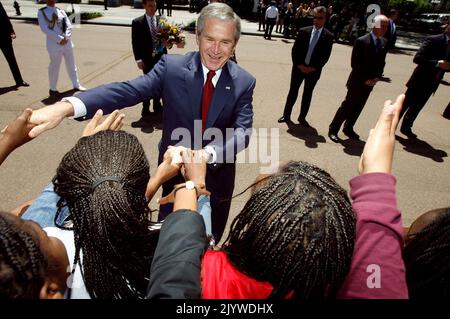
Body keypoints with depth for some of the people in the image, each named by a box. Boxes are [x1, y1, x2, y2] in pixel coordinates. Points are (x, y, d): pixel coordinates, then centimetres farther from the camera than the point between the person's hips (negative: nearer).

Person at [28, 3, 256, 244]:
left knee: (209, 240, 25)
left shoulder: (243, 82, -11)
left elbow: (242, 131, -21)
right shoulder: (172, 67, -13)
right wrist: (66, 107, -40)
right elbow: (128, 91, -25)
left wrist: (207, 154, -42)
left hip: (217, 174, 1)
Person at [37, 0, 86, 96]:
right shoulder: (41, 12, -3)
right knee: (54, 67, 4)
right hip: (54, 44, -4)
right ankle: (53, 89, 17)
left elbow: (69, 25, 3)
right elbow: (45, 29, -11)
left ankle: (76, 85, 27)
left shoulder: (61, 11, 8)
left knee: (71, 65, 13)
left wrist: (66, 37, -13)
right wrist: (59, 39, -18)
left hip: (67, 42, 4)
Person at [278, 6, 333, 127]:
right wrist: (298, 64, -11)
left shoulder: (328, 36, -4)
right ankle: (286, 115, 19)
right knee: (293, 92, 8)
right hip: (299, 67, 0)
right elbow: (295, 50, -2)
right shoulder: (303, 31, -2)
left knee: (307, 94, 10)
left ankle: (302, 118, 22)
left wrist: (314, 68, -14)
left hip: (314, 70, 0)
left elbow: (326, 56, -5)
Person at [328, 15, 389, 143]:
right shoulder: (361, 41, -12)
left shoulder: (384, 43, 6)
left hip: (370, 82, 6)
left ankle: (348, 129, 25)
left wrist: (377, 77, -4)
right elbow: (355, 63, -14)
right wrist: (364, 79, -14)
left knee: (357, 108, 12)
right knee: (347, 106, -4)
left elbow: (382, 62, 12)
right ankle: (333, 129, 5)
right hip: (357, 81, -6)